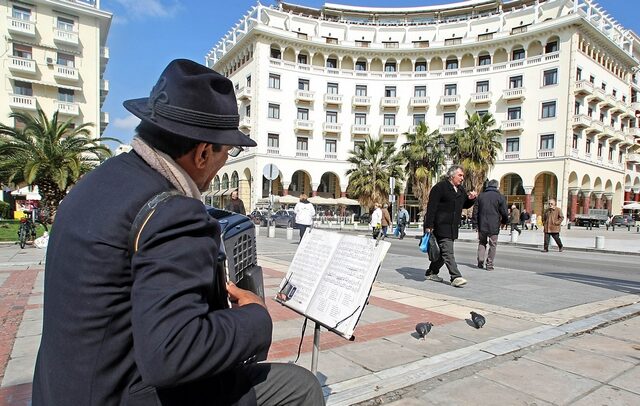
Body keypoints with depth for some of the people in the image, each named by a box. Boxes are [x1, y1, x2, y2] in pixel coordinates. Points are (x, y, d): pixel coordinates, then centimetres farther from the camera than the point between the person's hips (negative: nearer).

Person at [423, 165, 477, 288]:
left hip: (452, 227, 9)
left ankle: (431, 273, 26)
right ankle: (455, 277, -14)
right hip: (441, 225, -9)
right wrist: (429, 226, -20)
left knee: (444, 251, 13)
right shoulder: (440, 187, -10)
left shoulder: (461, 189, 15)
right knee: (448, 251, -12)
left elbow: (465, 205, 27)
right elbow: (431, 207, -14)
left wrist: (471, 199, 3)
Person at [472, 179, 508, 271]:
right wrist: (504, 221, 15)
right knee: (492, 245, 6)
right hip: (494, 226, -3)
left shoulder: (480, 196, 6)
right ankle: (489, 264, 5)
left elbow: (475, 211, 7)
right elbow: (504, 213, -3)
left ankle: (480, 262, 7)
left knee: (482, 243, 15)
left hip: (482, 225, 3)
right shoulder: (500, 197, -4)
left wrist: (476, 222, 13)